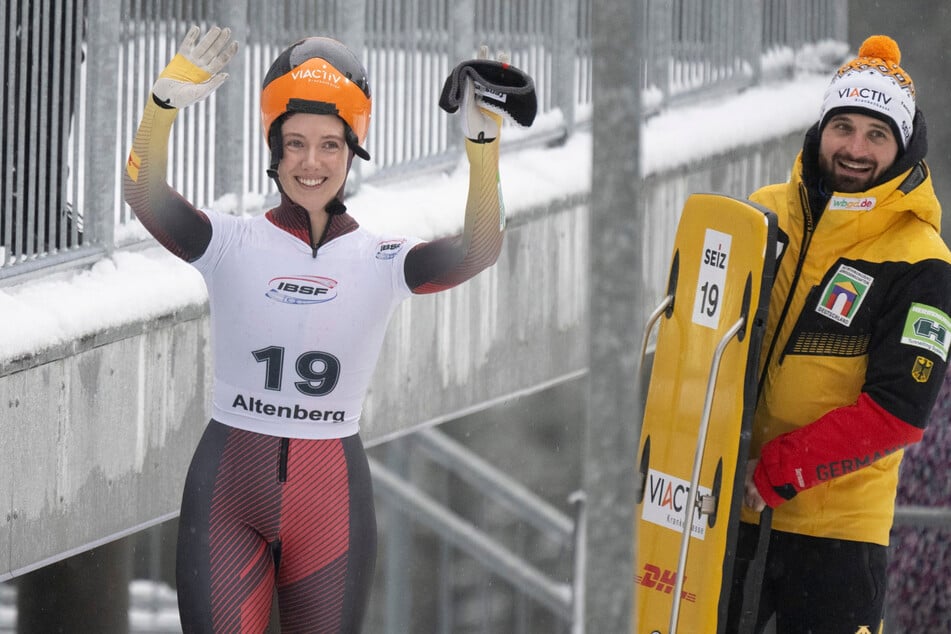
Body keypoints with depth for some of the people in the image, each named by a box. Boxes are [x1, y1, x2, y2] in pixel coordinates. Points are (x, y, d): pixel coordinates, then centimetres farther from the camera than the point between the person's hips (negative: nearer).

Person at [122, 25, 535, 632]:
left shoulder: (380, 260, 3)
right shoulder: (234, 244, 0)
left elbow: (477, 251, -13)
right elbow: (147, 196, -16)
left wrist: (483, 143, -27)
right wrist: (168, 101, -34)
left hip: (331, 496, 1)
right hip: (229, 491, -1)